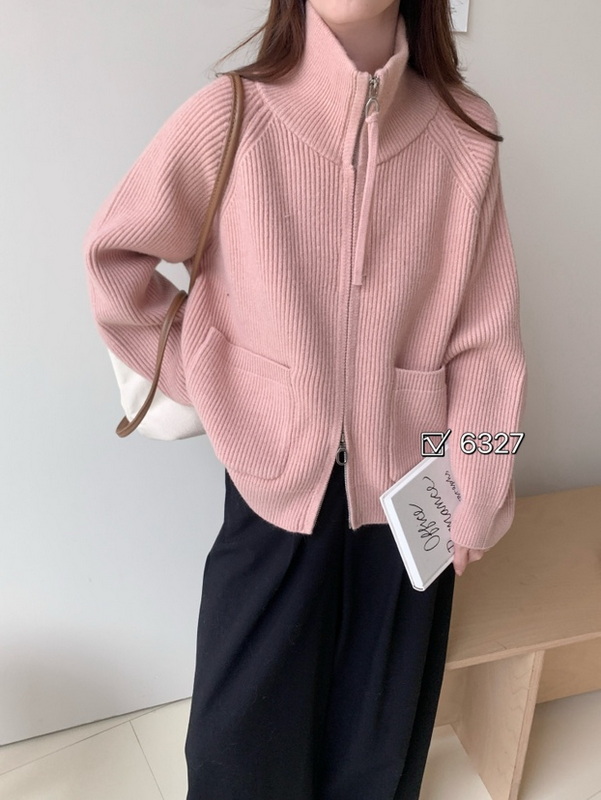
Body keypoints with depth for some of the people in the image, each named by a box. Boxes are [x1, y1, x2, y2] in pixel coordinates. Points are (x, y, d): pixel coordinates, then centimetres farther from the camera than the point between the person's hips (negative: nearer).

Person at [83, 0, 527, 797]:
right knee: (245, 728, 15)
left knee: (384, 721, 20)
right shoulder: (231, 116, -14)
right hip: (275, 475, -1)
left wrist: (476, 498, -1)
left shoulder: (463, 133, -8)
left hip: (404, 483, 2)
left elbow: (484, 337, -4)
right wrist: (205, 383, -1)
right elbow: (115, 254, -1)